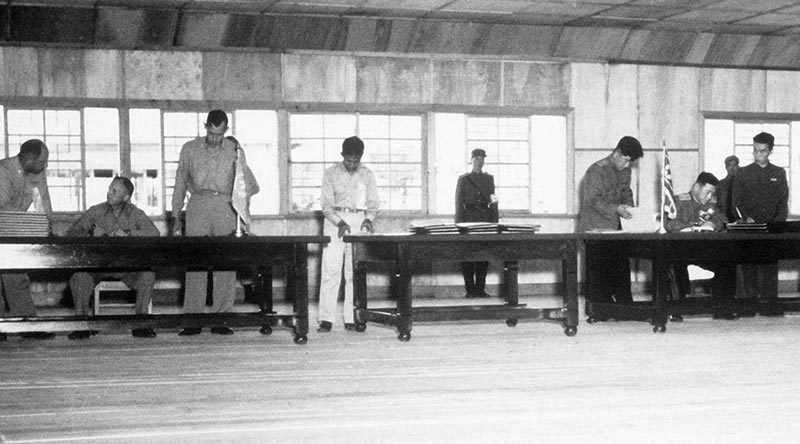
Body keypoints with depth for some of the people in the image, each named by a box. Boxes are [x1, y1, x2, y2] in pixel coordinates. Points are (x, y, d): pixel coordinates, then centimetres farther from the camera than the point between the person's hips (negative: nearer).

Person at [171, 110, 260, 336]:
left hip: (225, 206, 0)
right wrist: (176, 218, 10)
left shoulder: (234, 150, 10)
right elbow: (180, 184, 14)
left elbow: (251, 185, 15)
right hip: (197, 207, 0)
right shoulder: (190, 149, 10)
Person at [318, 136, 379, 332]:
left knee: (355, 273, -1)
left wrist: (369, 219, -13)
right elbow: (327, 205, -3)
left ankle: (351, 319, 3)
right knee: (330, 271, -7)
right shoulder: (331, 173, 0)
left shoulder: (367, 175, 5)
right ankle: (326, 319, -6)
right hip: (334, 222, -1)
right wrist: (339, 222, -19)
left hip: (359, 222, 1)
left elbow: (373, 204, 7)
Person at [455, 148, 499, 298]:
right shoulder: (463, 179, 8)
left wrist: (495, 220, 5)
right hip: (469, 218, -3)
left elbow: (492, 199, 17)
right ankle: (470, 289, -2)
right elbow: (459, 202, 4)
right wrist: (459, 223, -5)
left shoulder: (489, 178, 17)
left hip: (485, 219, 3)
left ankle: (480, 288, 4)